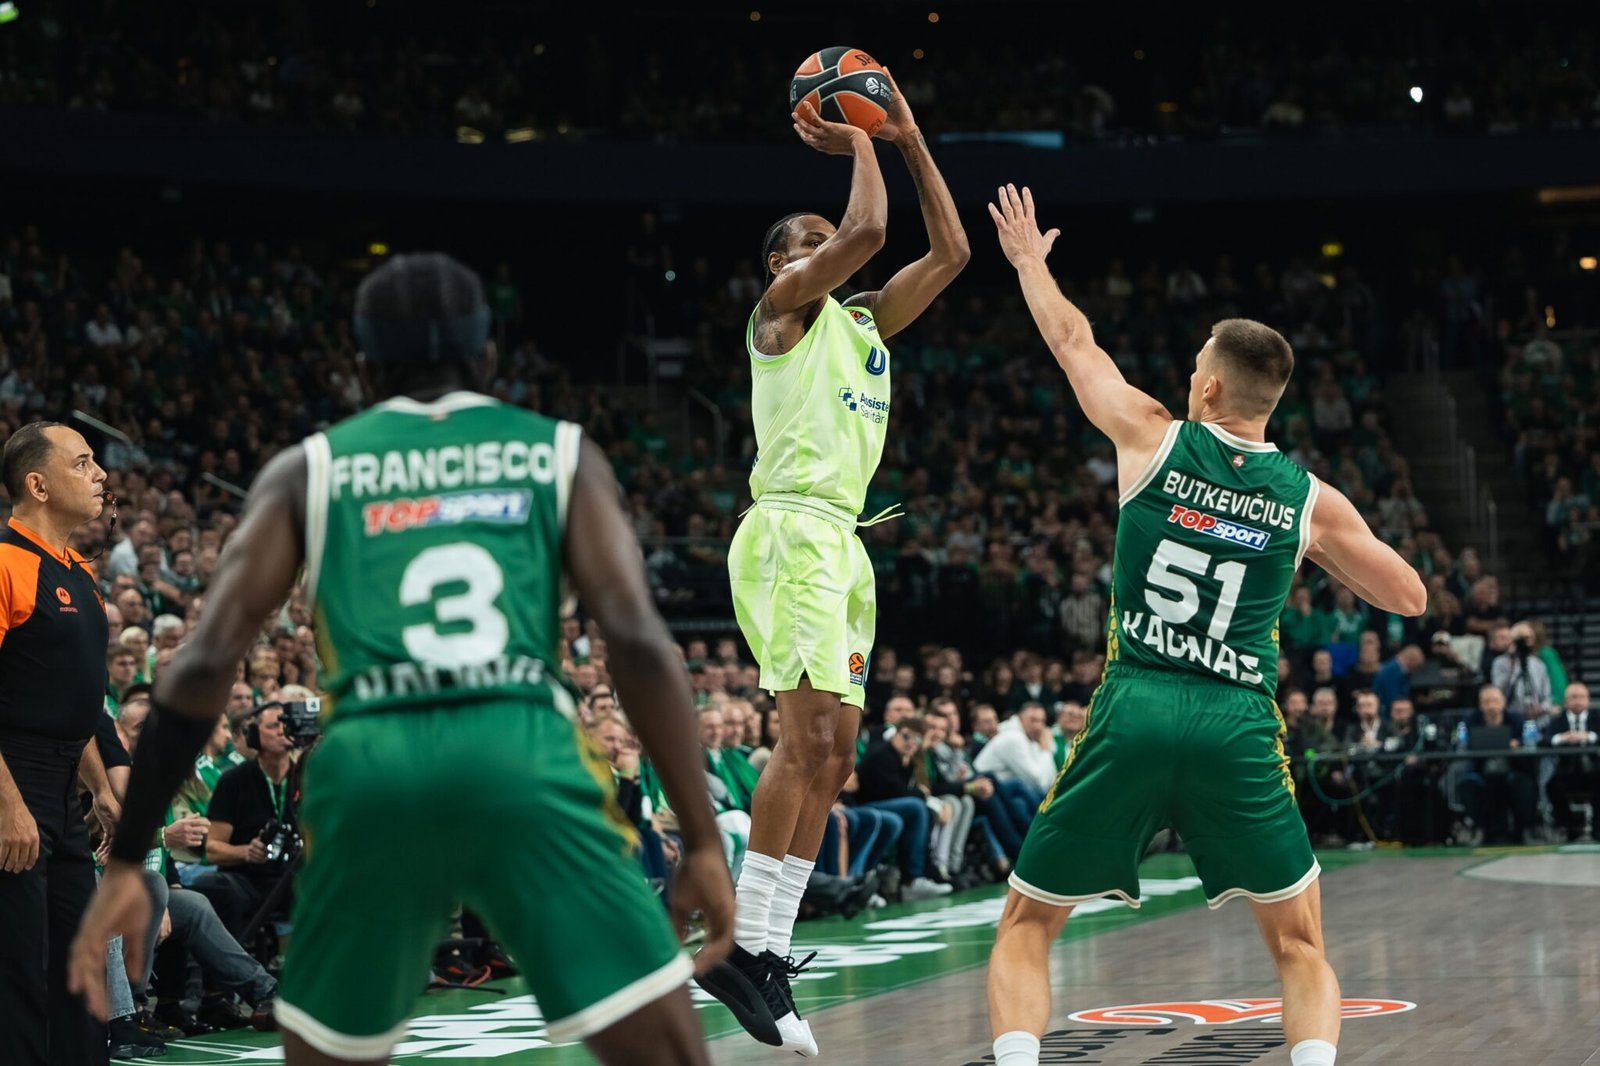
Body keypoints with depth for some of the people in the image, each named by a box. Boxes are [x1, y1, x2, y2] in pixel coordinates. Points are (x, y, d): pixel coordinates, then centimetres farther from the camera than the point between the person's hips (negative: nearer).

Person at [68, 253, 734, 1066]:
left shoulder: (308, 469, 20)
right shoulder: (561, 452, 18)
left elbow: (205, 664, 9)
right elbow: (638, 639, 4)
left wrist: (126, 864, 12)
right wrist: (703, 841, 5)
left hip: (370, 772, 2)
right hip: (521, 757, -2)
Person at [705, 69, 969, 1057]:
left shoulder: (865, 323, 24)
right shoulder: (783, 305, 2)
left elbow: (951, 250, 23)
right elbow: (869, 229, -13)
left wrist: (910, 140, 21)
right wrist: (857, 147, 4)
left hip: (843, 545, 9)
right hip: (792, 532, -9)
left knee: (831, 757, 4)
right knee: (811, 736, -19)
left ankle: (770, 950, 3)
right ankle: (743, 943, -19)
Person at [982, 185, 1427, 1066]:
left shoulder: (1153, 439, 3)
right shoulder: (1311, 498, 6)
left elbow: (1075, 343, 20)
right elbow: (1409, 598, 17)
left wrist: (1029, 260, 37)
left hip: (1133, 710, -1)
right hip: (1239, 727, 1)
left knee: (1026, 926, 13)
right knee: (1298, 942, 16)